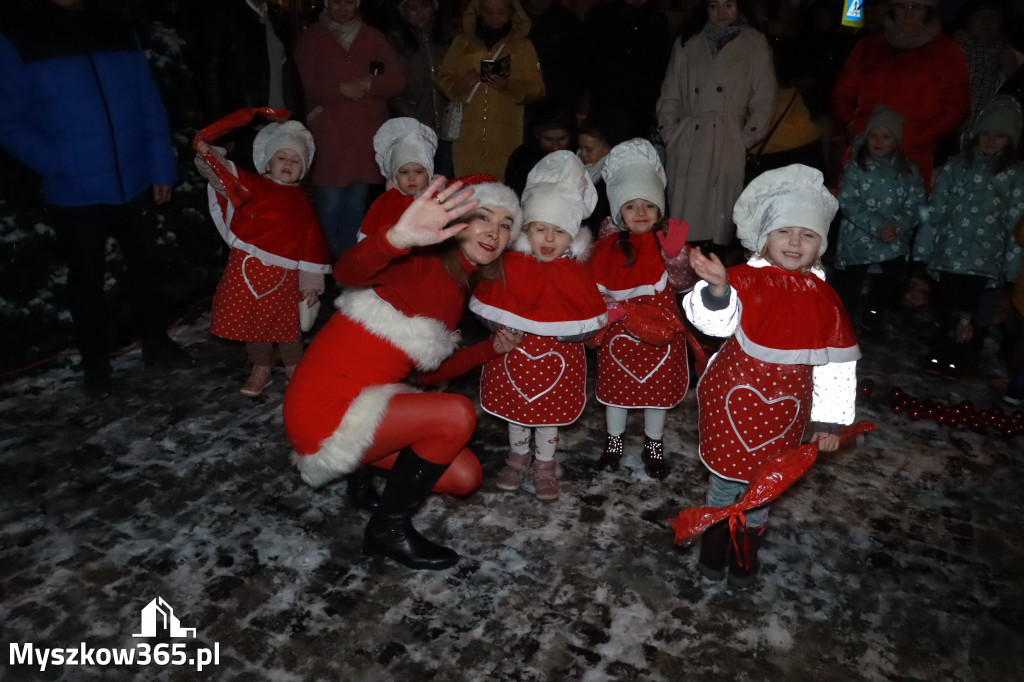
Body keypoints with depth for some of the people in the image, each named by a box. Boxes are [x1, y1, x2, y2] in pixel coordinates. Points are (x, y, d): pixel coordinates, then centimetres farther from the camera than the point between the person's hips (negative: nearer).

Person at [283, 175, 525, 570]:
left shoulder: (460, 285, 10)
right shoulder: (422, 260, -17)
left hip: (365, 403, 9)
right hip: (324, 408, -9)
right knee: (458, 415, -25)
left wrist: (493, 348, 7)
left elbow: (431, 371, 15)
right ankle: (387, 530, -5)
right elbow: (347, 272, -40)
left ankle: (363, 467, 22)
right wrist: (399, 237, -59)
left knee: (466, 477, 4)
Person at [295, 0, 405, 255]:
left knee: (357, 202, 5)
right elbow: (307, 84, -2)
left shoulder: (373, 38, 14)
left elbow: (398, 81, 4)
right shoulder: (311, 38, 9)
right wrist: (341, 89, -16)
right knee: (330, 202, -8)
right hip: (329, 134, -2)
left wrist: (369, 84, -14)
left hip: (367, 134, 2)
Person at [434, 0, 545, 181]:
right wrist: (459, 85, -11)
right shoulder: (462, 41, 14)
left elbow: (536, 88, 4)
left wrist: (508, 86, -15)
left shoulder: (523, 45, 11)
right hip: (466, 135, 1)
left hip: (505, 138, -1)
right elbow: (441, 78, 11)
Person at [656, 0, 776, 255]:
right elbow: (670, 96, 14)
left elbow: (763, 99, 4)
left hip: (729, 147, -2)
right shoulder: (687, 44, 14)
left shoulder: (755, 43, 8)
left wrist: (745, 140, -4)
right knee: (684, 218, -1)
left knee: (719, 220, -5)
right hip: (686, 145, 2)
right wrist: (669, 136, 3)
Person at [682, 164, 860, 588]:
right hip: (732, 397, -2)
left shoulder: (824, 300, -1)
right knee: (724, 478, 12)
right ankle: (713, 550, 35)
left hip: (785, 407, 2)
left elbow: (838, 365, 4)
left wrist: (830, 420, 5)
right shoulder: (745, 280, -11)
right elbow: (717, 322, -27)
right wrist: (717, 288, -47)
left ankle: (746, 556, 38)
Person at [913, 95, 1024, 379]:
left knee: (965, 311, -1)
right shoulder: (956, 165, 5)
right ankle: (936, 356, 23)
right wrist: (923, 250, 2)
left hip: (983, 259, -1)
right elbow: (935, 211, 5)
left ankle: (954, 359, 13)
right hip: (947, 252, 1)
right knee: (941, 308, 7)